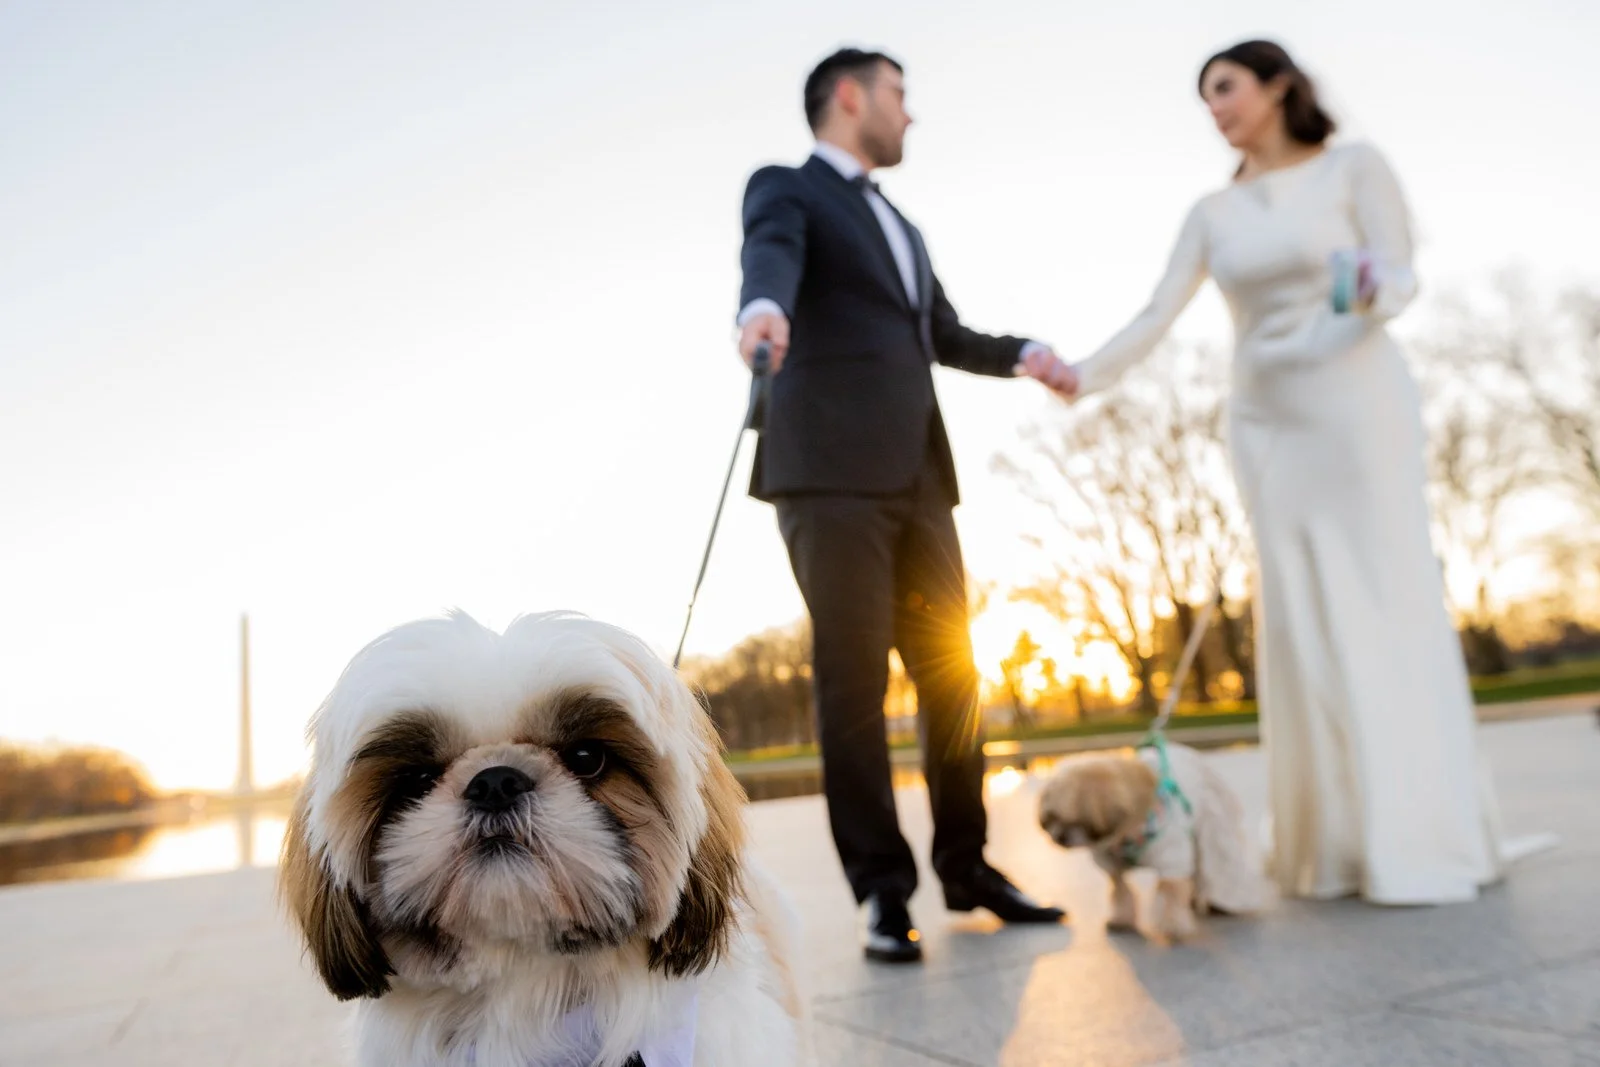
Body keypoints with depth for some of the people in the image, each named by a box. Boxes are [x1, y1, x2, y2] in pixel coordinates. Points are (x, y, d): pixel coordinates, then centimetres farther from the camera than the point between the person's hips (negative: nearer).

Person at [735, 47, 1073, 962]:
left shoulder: (903, 228, 32)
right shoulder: (786, 189, 9)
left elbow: (947, 336, 31)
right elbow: (770, 256, -15)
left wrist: (1026, 355, 14)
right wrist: (764, 307, -37)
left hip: (917, 475, 7)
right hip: (832, 468, -7)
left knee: (951, 674, 6)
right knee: (854, 677, -7)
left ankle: (966, 865, 19)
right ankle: (884, 890, 2)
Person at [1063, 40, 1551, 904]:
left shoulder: (1353, 167, 4)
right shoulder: (1212, 213, 13)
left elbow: (1401, 274, -5)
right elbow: (1157, 316, 3)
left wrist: (1376, 289, -28)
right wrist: (1084, 377, -11)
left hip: (1358, 405, -3)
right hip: (1266, 423, 3)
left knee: (1390, 604, -5)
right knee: (1302, 622, 1)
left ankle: (1424, 841, 3)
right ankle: (1340, 843, 8)